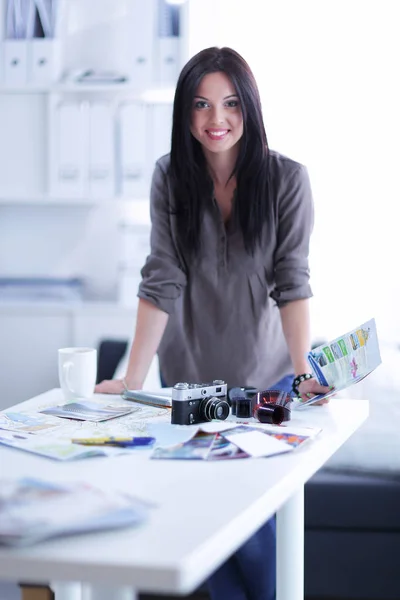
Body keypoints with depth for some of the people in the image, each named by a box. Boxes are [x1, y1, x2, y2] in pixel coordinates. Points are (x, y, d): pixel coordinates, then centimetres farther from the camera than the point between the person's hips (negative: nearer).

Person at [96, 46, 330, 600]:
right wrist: (133, 378, -16)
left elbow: (292, 282, -13)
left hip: (264, 373, -2)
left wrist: (303, 372, -24)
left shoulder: (287, 179, -11)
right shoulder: (170, 177, -5)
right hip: (188, 372, 2)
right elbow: (162, 281, -9)